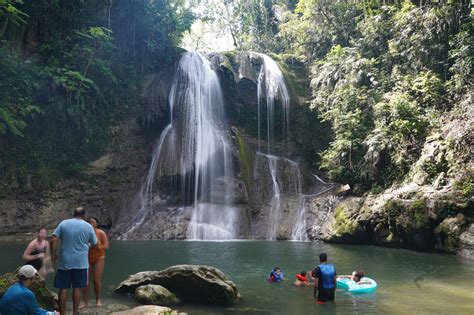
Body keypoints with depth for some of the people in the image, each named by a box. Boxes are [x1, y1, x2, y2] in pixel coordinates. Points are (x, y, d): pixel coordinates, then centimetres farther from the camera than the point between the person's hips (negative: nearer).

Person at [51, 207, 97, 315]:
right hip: (80, 262, -1)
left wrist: (53, 254, 5)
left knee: (63, 288, 7)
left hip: (64, 262, 1)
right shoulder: (88, 226, 0)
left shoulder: (63, 223, 2)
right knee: (77, 288, 8)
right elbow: (95, 244, 9)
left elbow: (53, 240, -6)